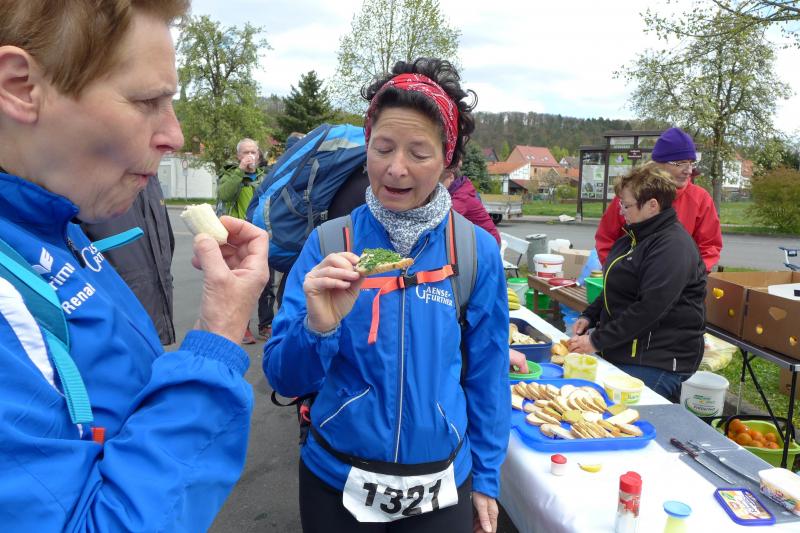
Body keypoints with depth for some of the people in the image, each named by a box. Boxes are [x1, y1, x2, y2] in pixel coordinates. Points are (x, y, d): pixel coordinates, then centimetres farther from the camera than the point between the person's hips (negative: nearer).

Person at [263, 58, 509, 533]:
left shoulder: (477, 250, -10)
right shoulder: (329, 242, -11)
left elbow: (487, 375, 0)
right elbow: (284, 379, -10)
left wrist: (486, 478, 5)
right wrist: (318, 328, -29)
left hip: (441, 486, 0)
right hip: (335, 480, 1)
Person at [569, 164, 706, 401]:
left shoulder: (672, 246, -19)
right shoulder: (636, 236, 14)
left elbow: (650, 308, -26)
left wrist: (597, 341, -22)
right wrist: (589, 316, 6)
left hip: (658, 362, -9)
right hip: (625, 352, 9)